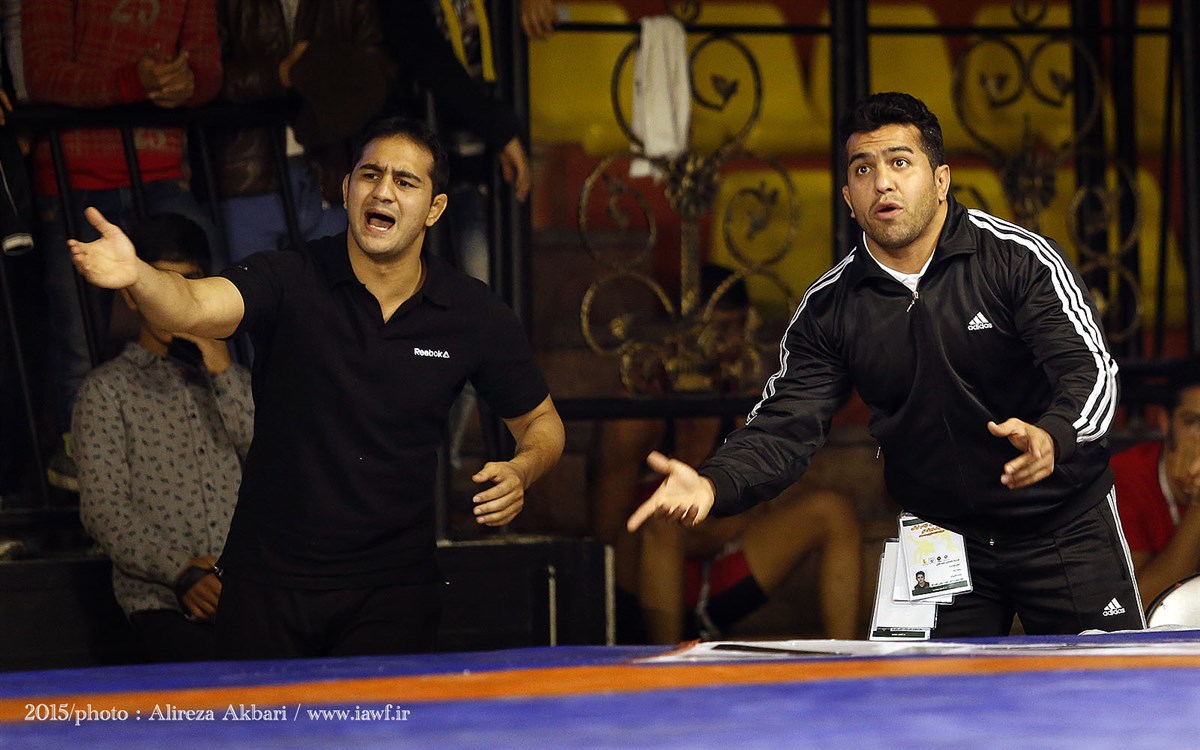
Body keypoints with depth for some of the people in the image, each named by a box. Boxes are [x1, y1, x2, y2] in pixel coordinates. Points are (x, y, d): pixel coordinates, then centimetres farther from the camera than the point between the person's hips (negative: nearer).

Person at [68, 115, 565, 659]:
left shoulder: (474, 316, -4)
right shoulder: (289, 283, -10)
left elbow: (541, 421, 10)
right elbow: (193, 307, -30)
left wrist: (521, 471, -12)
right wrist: (136, 277, -52)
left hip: (392, 592, 1)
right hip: (267, 580, -1)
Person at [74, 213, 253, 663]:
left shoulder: (231, 380, 24)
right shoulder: (108, 389, 10)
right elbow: (103, 512, 0)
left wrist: (222, 371, 2)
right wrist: (182, 572, -13)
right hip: (164, 601, -3)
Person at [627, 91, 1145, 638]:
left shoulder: (1021, 260, -12)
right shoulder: (828, 307, -2)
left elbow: (1091, 370, -19)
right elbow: (784, 424, -5)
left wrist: (1050, 440, -42)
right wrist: (712, 486, -26)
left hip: (1063, 527, -2)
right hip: (938, 540, 2)